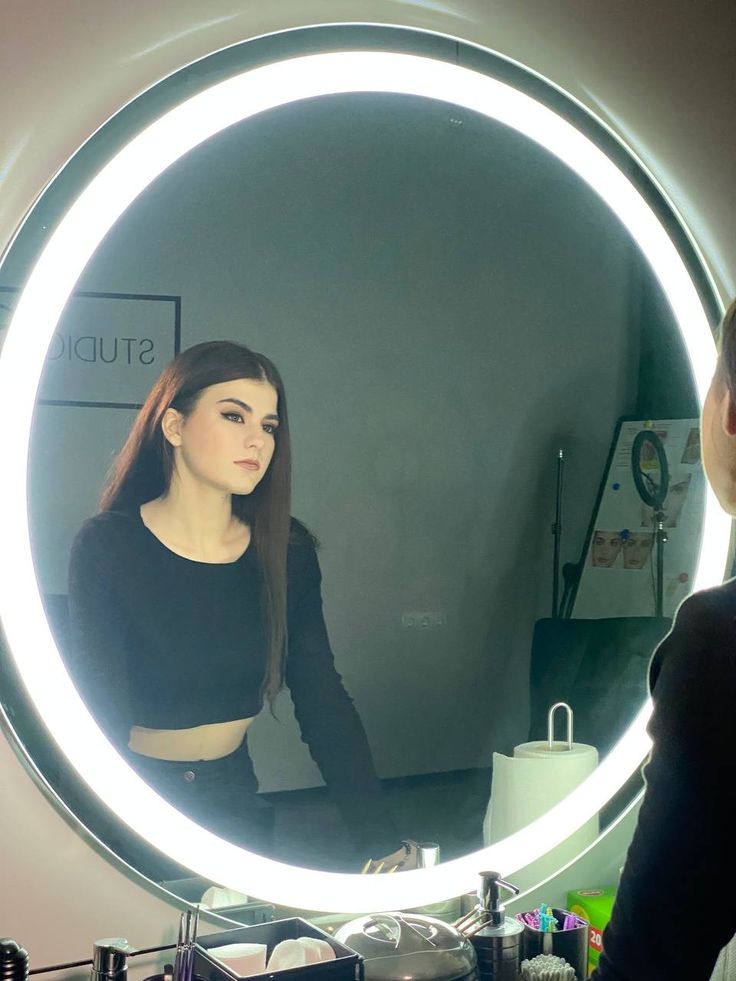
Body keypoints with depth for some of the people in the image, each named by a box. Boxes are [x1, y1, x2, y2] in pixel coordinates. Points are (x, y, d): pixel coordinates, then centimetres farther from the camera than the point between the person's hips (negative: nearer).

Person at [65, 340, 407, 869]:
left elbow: (326, 707, -8)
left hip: (235, 796, 4)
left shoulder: (289, 552, -7)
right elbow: (102, 723, -25)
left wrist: (382, 842, -17)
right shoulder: (108, 547, -19)